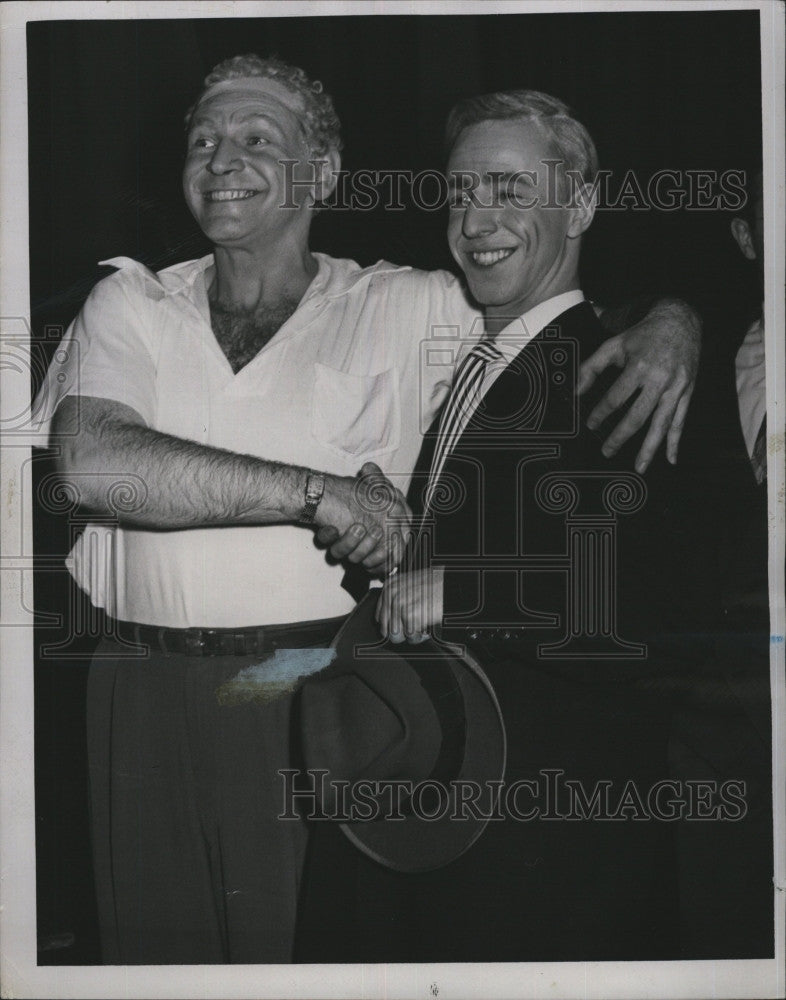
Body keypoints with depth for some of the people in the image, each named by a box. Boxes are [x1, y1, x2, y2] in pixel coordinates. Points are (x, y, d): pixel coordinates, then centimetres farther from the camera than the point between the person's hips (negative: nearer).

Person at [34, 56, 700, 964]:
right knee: (156, 945, 10)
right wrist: (319, 491, -17)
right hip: (145, 709, 2)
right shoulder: (130, 303, 7)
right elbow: (92, 463, -13)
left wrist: (666, 333, -10)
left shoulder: (407, 311, 5)